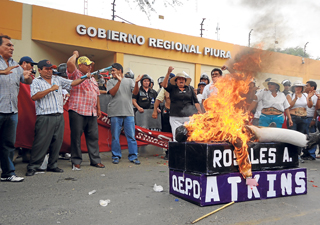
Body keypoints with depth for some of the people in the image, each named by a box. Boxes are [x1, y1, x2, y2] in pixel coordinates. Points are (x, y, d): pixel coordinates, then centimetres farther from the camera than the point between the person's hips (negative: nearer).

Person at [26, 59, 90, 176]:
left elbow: (72, 83, 13)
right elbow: (34, 97, -11)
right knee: (41, 142, -4)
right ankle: (33, 166, 8)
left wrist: (84, 78, -1)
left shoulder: (58, 79, 17)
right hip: (45, 117, -5)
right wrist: (50, 89, -14)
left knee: (57, 142, 8)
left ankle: (52, 165, 20)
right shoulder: (36, 82, 2)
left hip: (59, 117, 5)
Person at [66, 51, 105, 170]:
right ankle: (76, 161, 10)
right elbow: (70, 63, -19)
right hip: (77, 111, -6)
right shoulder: (75, 74, 1)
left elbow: (97, 94, 24)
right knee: (76, 136, 0)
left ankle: (95, 160, 17)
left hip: (92, 113, 7)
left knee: (93, 136, 8)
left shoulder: (92, 78, 22)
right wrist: (75, 54, 0)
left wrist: (98, 109, 20)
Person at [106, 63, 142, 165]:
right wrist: (119, 81, -15)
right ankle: (116, 156, 17)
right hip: (115, 113, 0)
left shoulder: (129, 81, 12)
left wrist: (136, 83, -17)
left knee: (131, 136, 2)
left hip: (128, 112, 1)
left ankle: (133, 156, 10)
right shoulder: (110, 82, 10)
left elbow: (135, 92, 0)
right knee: (115, 136, 5)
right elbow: (112, 92, -7)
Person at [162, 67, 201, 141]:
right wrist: (168, 73, -19)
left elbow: (196, 102, 14)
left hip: (189, 116, 1)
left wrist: (200, 113, 4)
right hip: (175, 118, -1)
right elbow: (164, 85, -7)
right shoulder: (172, 88, 12)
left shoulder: (189, 89, 16)